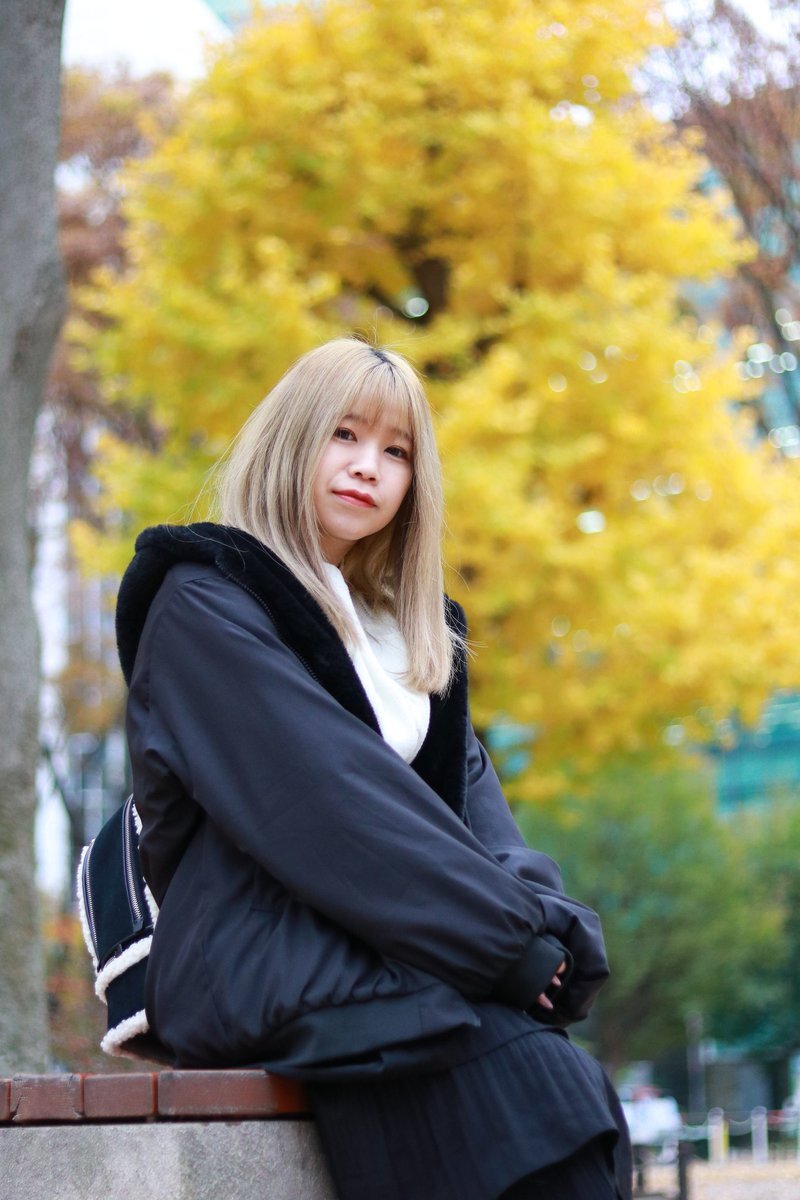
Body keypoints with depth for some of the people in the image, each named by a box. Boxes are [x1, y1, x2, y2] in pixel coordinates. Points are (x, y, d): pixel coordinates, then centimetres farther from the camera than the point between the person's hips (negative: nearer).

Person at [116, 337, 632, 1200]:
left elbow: (468, 794, 15)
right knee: (532, 1078, -32)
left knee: (571, 1096, -26)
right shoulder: (203, 607, 3)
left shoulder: (411, 636, 27)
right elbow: (320, 795, -10)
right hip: (265, 961, -6)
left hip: (380, 959, 6)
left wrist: (546, 917, -7)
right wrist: (505, 934, -13)